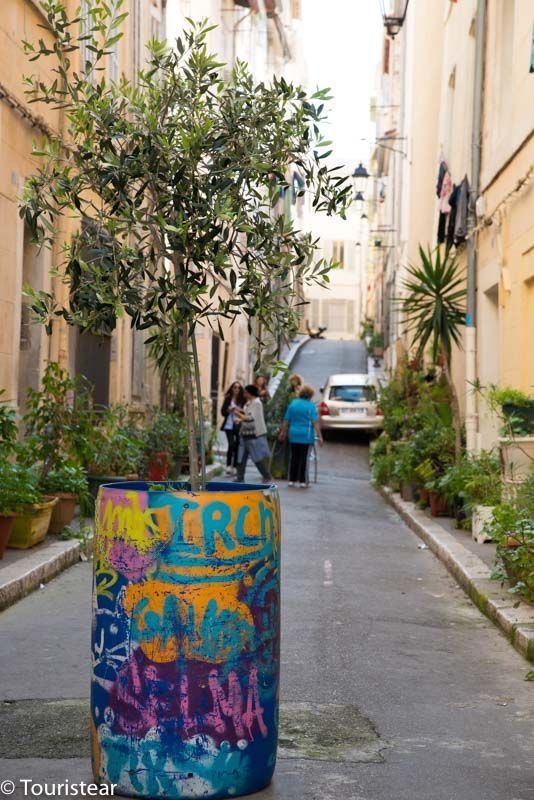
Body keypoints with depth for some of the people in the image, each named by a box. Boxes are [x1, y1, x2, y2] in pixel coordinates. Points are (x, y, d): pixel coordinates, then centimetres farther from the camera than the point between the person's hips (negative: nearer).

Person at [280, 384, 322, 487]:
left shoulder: (293, 404, 7)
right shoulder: (311, 406, -7)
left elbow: (286, 421, 10)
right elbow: (315, 422, -12)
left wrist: (283, 432, 21)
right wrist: (319, 436, -11)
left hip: (293, 435, 4)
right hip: (306, 436, -4)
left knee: (294, 457, 10)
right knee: (304, 458, 0)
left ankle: (292, 480, 11)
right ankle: (302, 481, 2)